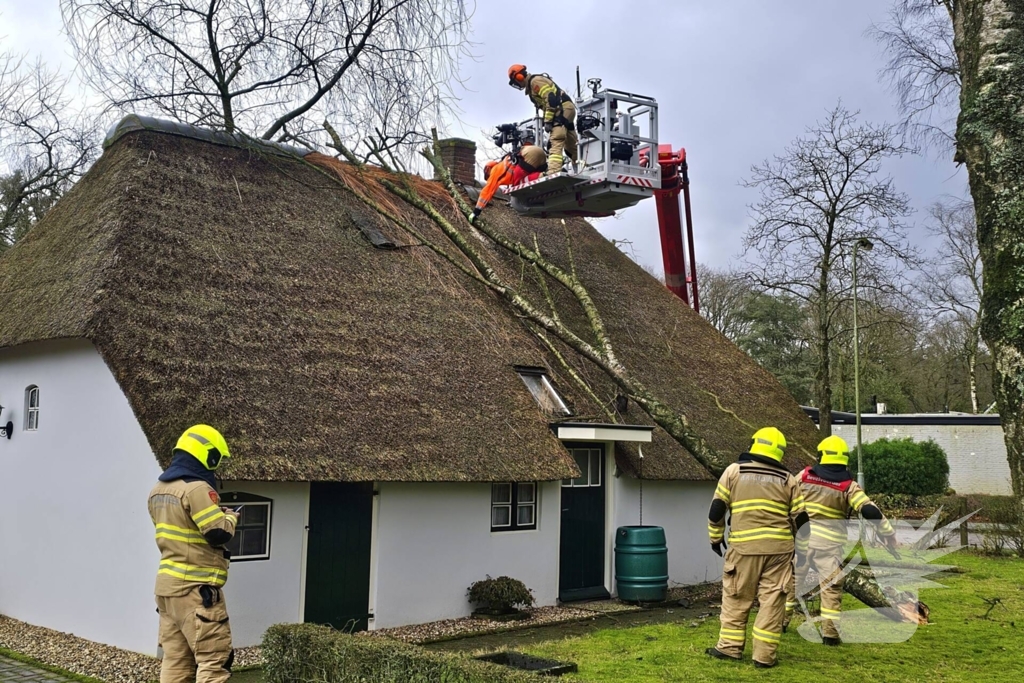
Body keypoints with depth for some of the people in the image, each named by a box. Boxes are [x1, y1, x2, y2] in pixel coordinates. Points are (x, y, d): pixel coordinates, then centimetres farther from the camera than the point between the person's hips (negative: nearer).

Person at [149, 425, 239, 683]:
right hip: (195, 589, -9)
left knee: (176, 662, 11)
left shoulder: (159, 489, 12)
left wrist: (216, 514, 16)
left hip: (168, 585, 9)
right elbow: (219, 534, -19)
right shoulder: (197, 488, -17)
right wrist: (229, 517, 1)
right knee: (214, 660, -5)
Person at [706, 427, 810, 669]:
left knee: (737, 598, 12)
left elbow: (717, 508, 4)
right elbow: (800, 519, 9)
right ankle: (764, 655, 7)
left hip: (744, 547, -1)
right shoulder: (788, 479, 8)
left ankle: (730, 646, 16)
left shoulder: (734, 471, 4)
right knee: (772, 601, 6)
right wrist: (803, 550, 20)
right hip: (779, 547, 1)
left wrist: (716, 537, 17)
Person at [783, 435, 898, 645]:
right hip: (829, 543, -2)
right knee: (832, 587, 8)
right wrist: (889, 534, -3)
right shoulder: (848, 486, -5)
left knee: (792, 580, 17)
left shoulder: (805, 476, 1)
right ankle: (830, 632, 4)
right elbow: (870, 511, -12)